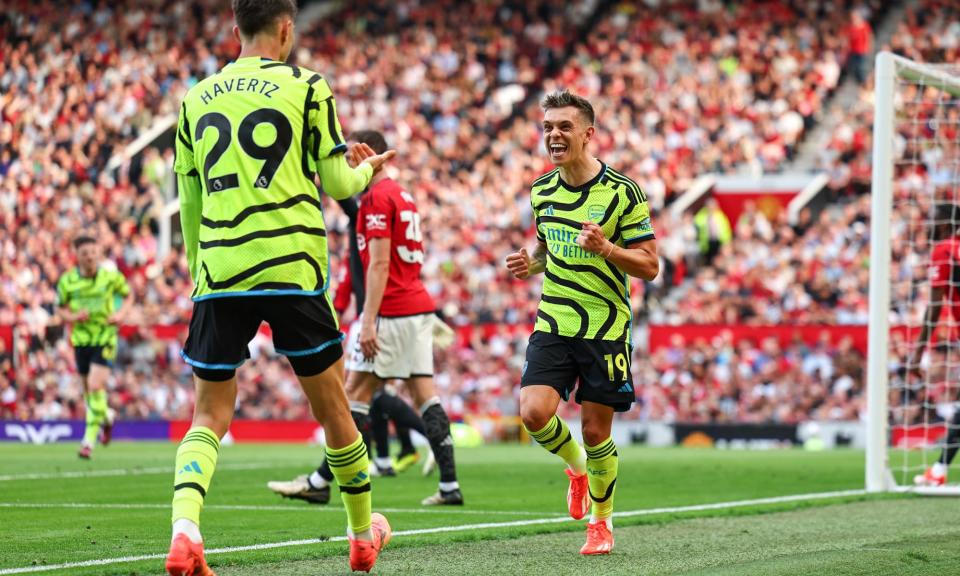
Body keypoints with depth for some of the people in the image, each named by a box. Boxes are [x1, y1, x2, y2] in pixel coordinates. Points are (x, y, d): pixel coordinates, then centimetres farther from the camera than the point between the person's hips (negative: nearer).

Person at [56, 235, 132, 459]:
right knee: (89, 390, 12)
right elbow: (62, 309, 8)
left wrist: (120, 314, -10)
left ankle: (89, 440, -14)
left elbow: (128, 296, 9)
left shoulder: (111, 276, -6)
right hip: (81, 339, 3)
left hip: (105, 338, -3)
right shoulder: (67, 281, -2)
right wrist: (74, 317, -14)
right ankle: (106, 416, 45)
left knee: (95, 386, -18)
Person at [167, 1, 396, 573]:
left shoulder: (197, 98, 12)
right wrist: (368, 168, 28)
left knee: (210, 413, 6)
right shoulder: (306, 86, 2)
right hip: (291, 268, -2)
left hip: (219, 272, 3)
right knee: (330, 401, 13)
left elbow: (188, 204, 16)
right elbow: (337, 184, 6)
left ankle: (185, 527, -19)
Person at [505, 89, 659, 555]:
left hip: (605, 328, -4)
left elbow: (649, 265, -7)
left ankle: (601, 521, 22)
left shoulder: (622, 192, -9)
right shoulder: (543, 191, 6)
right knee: (534, 412, -15)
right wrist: (531, 262, 1)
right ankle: (576, 466, 17)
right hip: (553, 323, 4)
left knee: (595, 430, 0)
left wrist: (605, 248, -25)